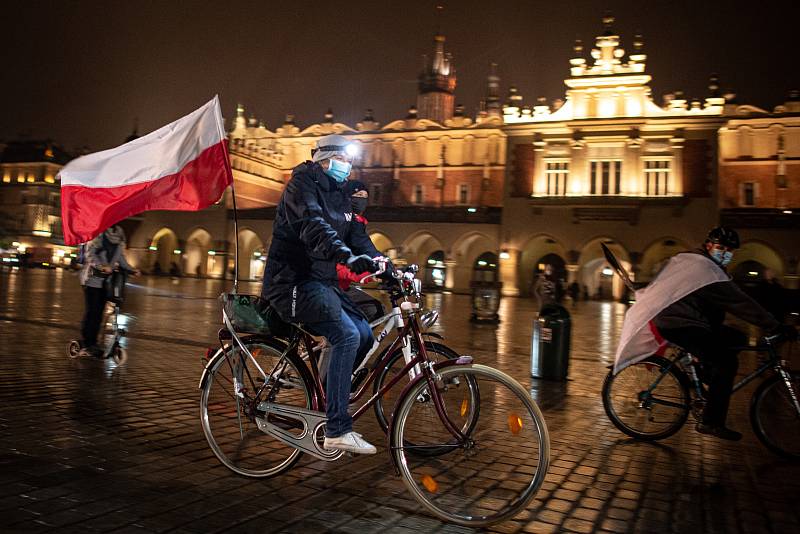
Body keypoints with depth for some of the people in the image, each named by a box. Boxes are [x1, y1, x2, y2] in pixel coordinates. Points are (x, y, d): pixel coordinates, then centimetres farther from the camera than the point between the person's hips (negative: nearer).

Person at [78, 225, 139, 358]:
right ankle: (84, 345, -2)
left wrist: (131, 270, 0)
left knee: (99, 312, 5)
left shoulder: (120, 236, 11)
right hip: (93, 277, -5)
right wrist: (101, 266, -33)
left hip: (106, 279, 6)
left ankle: (92, 344, 11)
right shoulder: (98, 234, -8)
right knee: (91, 311, -7)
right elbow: (90, 254, -18)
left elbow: (120, 257, 14)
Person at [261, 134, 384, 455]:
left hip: (322, 282, 9)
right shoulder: (303, 184, -8)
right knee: (346, 335, -23)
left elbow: (357, 236, 12)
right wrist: (347, 257, -44)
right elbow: (313, 226, -28)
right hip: (294, 283, -9)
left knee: (364, 334, -3)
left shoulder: (339, 195, 18)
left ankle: (328, 401, 14)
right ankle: (337, 431, -19)